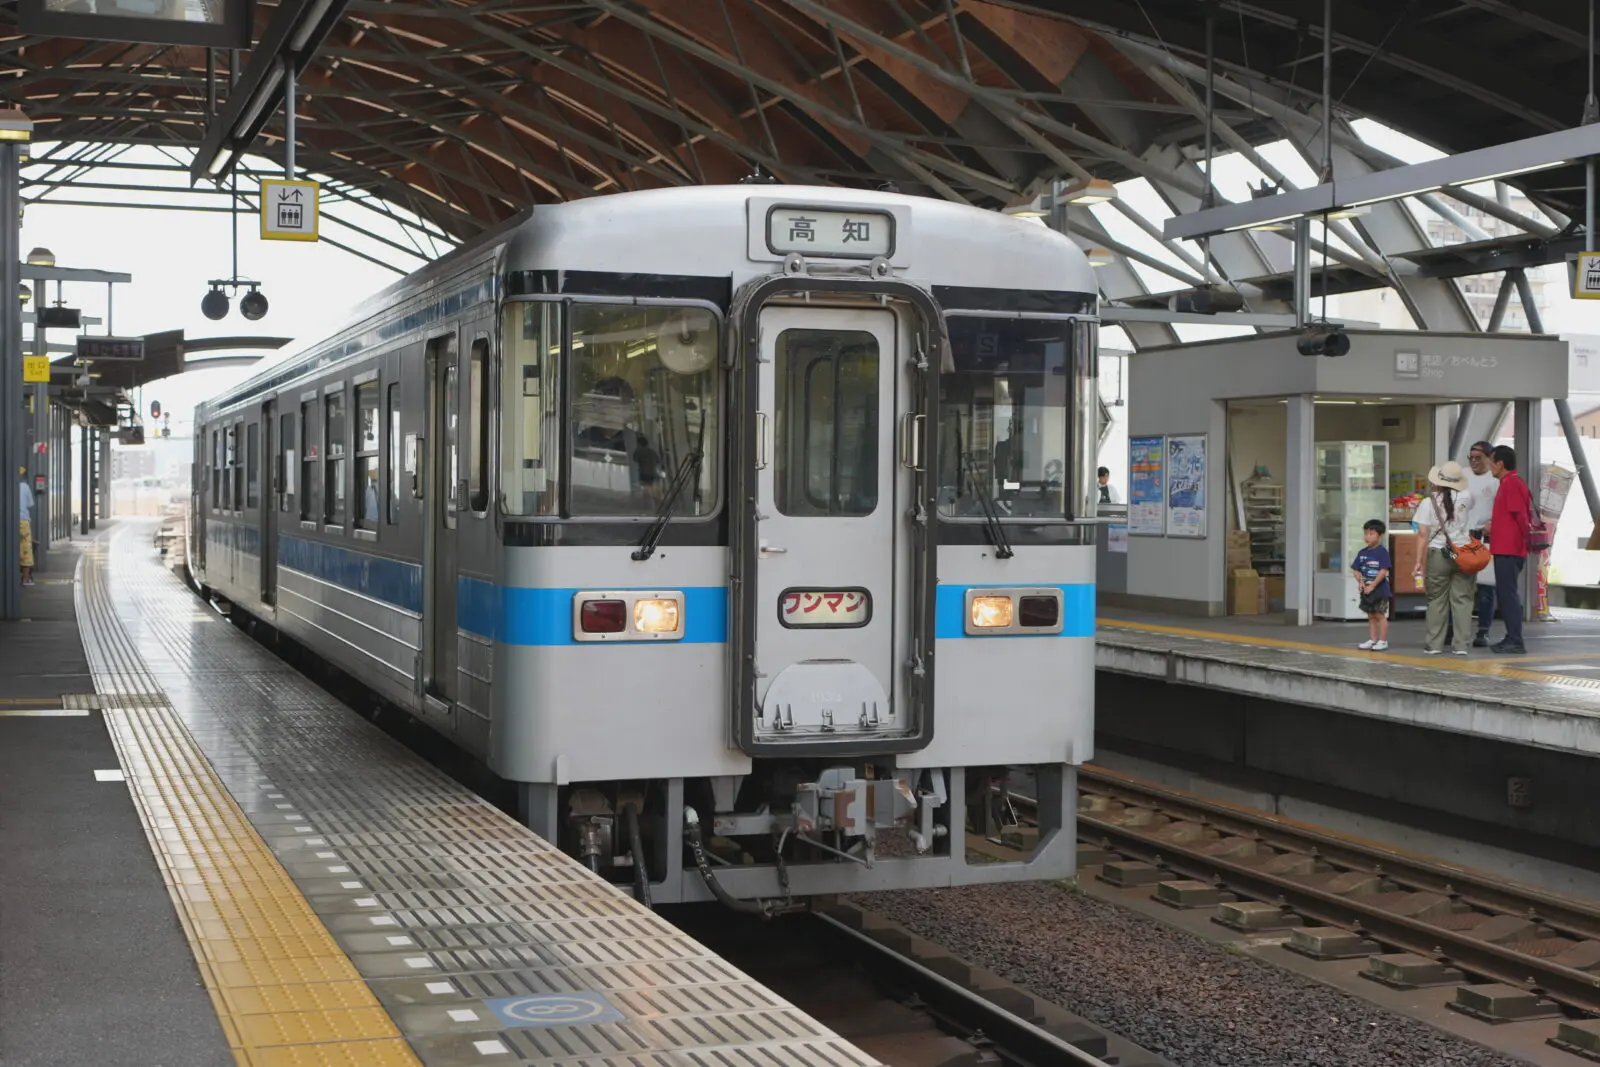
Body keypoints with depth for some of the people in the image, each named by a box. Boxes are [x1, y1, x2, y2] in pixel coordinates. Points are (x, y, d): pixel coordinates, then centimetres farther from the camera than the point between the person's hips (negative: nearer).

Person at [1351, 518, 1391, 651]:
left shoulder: (1382, 552, -11)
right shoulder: (1362, 553, 8)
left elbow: (1383, 571, -17)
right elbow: (1356, 570, 12)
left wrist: (1372, 586, -18)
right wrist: (1360, 582, -6)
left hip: (1380, 589, -7)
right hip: (1366, 590, 7)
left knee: (1380, 615, -1)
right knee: (1371, 616, 13)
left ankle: (1383, 641, 4)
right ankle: (1372, 640, 20)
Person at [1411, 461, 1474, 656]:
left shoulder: (1428, 503, -5)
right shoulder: (1465, 497, -1)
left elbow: (1423, 535, -8)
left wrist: (1419, 561, -4)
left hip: (1438, 554, -1)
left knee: (1436, 599, 7)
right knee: (1462, 599, 4)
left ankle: (1434, 643, 8)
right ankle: (1460, 644, 3)